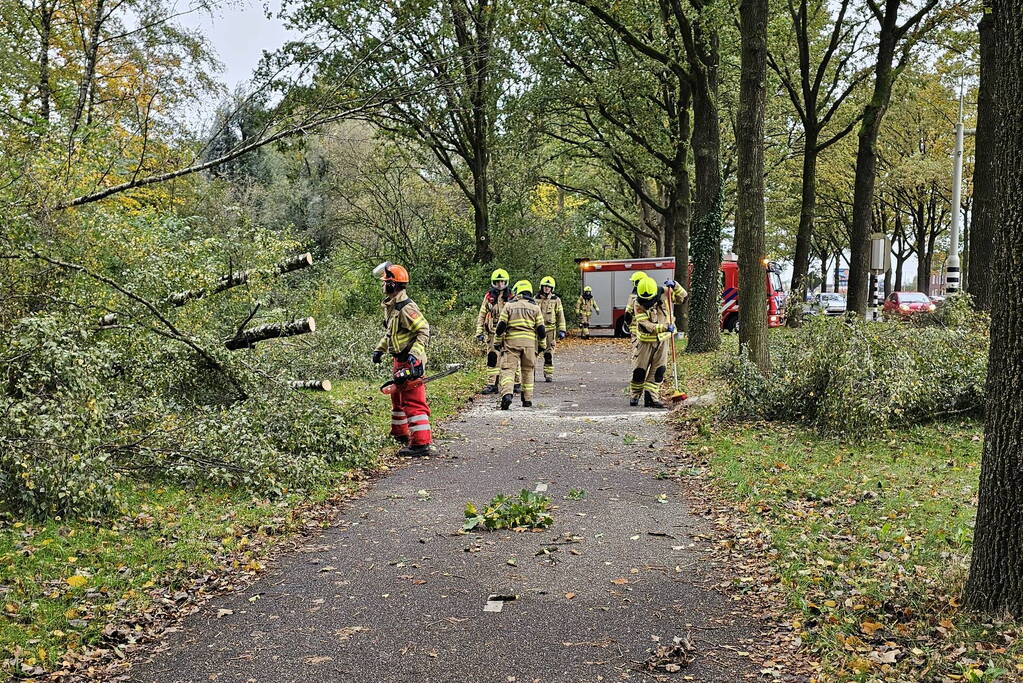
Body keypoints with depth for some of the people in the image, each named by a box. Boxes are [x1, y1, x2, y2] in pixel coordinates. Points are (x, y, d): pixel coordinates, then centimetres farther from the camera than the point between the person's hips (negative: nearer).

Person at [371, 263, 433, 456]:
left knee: (413, 402, -11)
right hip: (399, 360, 11)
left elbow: (424, 331, -23)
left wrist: (414, 355, -31)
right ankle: (400, 433, 38)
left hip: (410, 361, -11)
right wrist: (380, 349, 18)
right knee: (397, 398, 23)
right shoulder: (390, 306, 12)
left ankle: (422, 443, -10)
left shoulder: (406, 308, -20)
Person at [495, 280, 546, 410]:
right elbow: (541, 329, 6)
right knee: (528, 371, 13)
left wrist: (499, 341, 12)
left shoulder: (509, 306, 5)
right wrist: (542, 345, 16)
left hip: (511, 341, -2)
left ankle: (507, 394, -28)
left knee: (508, 369, -5)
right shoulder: (535, 307, 8)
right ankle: (527, 400, 16)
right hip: (530, 343, 2)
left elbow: (501, 326, 1)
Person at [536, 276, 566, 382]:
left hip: (550, 330, -1)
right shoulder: (536, 299, 8)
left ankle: (549, 374, 5)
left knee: (549, 354, -2)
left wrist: (562, 330, 1)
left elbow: (560, 316, 7)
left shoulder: (556, 300, 5)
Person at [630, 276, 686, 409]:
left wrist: (674, 286, -14)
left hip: (663, 340, 3)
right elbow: (645, 325, -23)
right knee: (640, 370, 2)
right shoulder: (639, 304, -16)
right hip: (646, 340, -3)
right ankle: (635, 396, 17)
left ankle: (650, 397, 4)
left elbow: (682, 296, 5)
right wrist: (665, 327, -31)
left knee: (658, 370, 0)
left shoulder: (664, 294, -6)